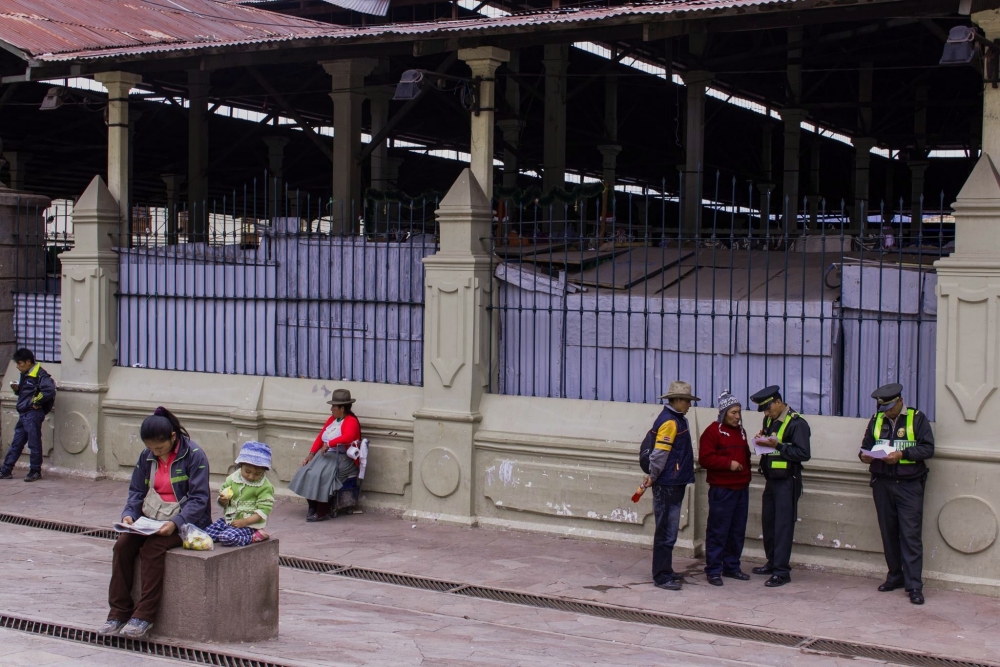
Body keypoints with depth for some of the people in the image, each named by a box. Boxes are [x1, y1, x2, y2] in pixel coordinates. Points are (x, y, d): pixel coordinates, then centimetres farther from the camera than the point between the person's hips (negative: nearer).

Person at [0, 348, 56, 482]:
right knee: (16, 444, 12)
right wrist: (17, 389, 5)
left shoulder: (40, 375, -13)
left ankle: (35, 471, 7)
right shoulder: (25, 375, 16)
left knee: (34, 443, -1)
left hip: (33, 414, -10)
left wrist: (37, 402, -17)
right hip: (23, 414, 10)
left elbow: (49, 390, -26)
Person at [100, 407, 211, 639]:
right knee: (122, 545, -20)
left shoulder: (194, 455, -11)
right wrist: (129, 514, -10)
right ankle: (119, 612, -14)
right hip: (150, 519, 6)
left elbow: (198, 499, -15)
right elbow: (137, 491, 11)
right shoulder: (147, 456, 7)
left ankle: (144, 616, -24)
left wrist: (175, 523, -28)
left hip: (185, 521, -6)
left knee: (153, 548, -31)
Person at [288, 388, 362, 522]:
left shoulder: (351, 421, -11)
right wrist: (311, 454, 4)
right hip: (326, 456, 9)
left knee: (319, 475, -29)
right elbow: (320, 437, 16)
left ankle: (322, 512, -21)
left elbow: (347, 437, -31)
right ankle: (312, 507, -3)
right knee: (306, 472, -12)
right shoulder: (332, 419, 16)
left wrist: (329, 444, -31)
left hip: (342, 459, -9)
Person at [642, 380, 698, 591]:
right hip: (667, 485, -10)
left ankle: (666, 572, 25)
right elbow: (659, 453, -21)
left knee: (669, 530, 16)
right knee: (666, 532, -4)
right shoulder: (669, 422, -18)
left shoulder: (677, 420, 14)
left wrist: (653, 476, 12)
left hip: (674, 484, 10)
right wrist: (653, 477, -10)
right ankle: (661, 576, 1)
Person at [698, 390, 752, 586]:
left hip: (741, 488, 8)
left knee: (738, 531, 11)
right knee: (718, 531, -4)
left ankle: (732, 567, 22)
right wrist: (728, 464, -18)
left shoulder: (740, 431, 16)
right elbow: (704, 459, -14)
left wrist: (746, 476, 17)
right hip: (721, 490, -7)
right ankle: (713, 570, 2)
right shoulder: (713, 431, -7)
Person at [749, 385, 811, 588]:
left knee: (783, 525, -6)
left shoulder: (796, 423, -13)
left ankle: (782, 571, -4)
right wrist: (763, 439, 0)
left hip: (787, 482, -8)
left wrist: (777, 445, -24)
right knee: (768, 522, 13)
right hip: (771, 479, 8)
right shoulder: (770, 420, 12)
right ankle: (773, 563, 26)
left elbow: (804, 454, -20)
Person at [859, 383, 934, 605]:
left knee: (910, 534, -8)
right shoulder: (876, 420, 12)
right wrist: (865, 456, -8)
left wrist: (901, 454, -20)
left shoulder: (917, 418, 0)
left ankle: (914, 585, -7)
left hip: (909, 485, -4)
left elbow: (928, 448, -7)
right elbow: (866, 446, 15)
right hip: (882, 484, 4)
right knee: (888, 533, 10)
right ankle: (895, 576, 23)